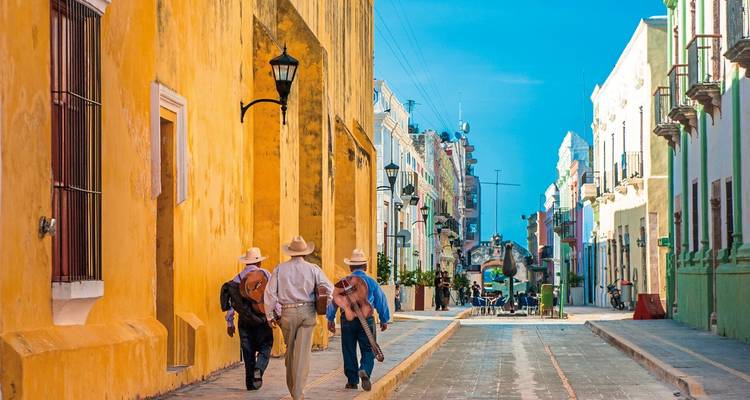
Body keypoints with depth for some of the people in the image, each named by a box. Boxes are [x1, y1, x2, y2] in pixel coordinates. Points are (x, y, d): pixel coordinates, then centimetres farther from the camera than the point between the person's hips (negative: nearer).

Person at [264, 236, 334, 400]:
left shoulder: (280, 268, 4)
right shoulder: (313, 269, 2)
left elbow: (270, 292, 0)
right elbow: (328, 288, -4)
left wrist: (269, 315, 6)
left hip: (288, 313, 1)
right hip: (307, 312, -1)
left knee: (290, 351, 18)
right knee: (303, 353, -3)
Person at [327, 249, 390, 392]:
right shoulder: (372, 283, 3)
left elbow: (334, 300, 3)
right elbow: (381, 302, 7)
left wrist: (331, 319, 11)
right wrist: (384, 320, 17)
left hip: (348, 319, 1)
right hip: (367, 319, -1)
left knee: (349, 351, 10)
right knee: (368, 350, 5)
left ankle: (352, 381, 14)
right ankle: (365, 371, -22)